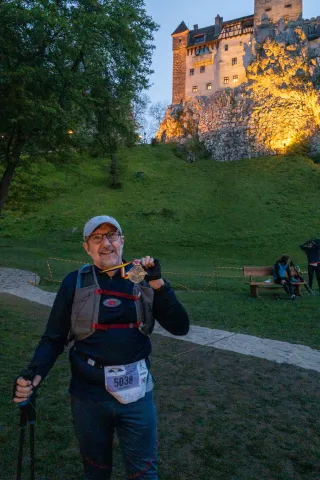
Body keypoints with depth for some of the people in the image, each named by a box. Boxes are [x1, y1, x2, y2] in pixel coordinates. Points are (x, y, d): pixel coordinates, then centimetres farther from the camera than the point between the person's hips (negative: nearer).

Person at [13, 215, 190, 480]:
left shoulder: (142, 279, -4)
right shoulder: (75, 283, -7)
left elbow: (180, 327, -10)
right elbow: (54, 339, -3)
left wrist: (157, 283, -21)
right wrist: (35, 373, -20)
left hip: (137, 394, 1)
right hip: (89, 396, 0)